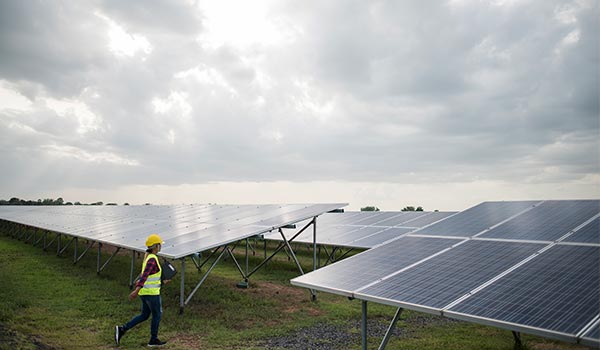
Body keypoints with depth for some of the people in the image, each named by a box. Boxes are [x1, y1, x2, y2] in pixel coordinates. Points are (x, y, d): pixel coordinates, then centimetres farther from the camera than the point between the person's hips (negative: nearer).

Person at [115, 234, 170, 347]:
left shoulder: (148, 256, 9)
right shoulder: (152, 259, -22)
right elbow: (144, 276, -31)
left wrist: (161, 281, 25)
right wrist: (136, 291, -37)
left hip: (145, 292, 9)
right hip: (152, 293, -9)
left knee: (144, 316, 20)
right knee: (157, 315, 9)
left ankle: (122, 329, 14)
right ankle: (153, 340, 22)